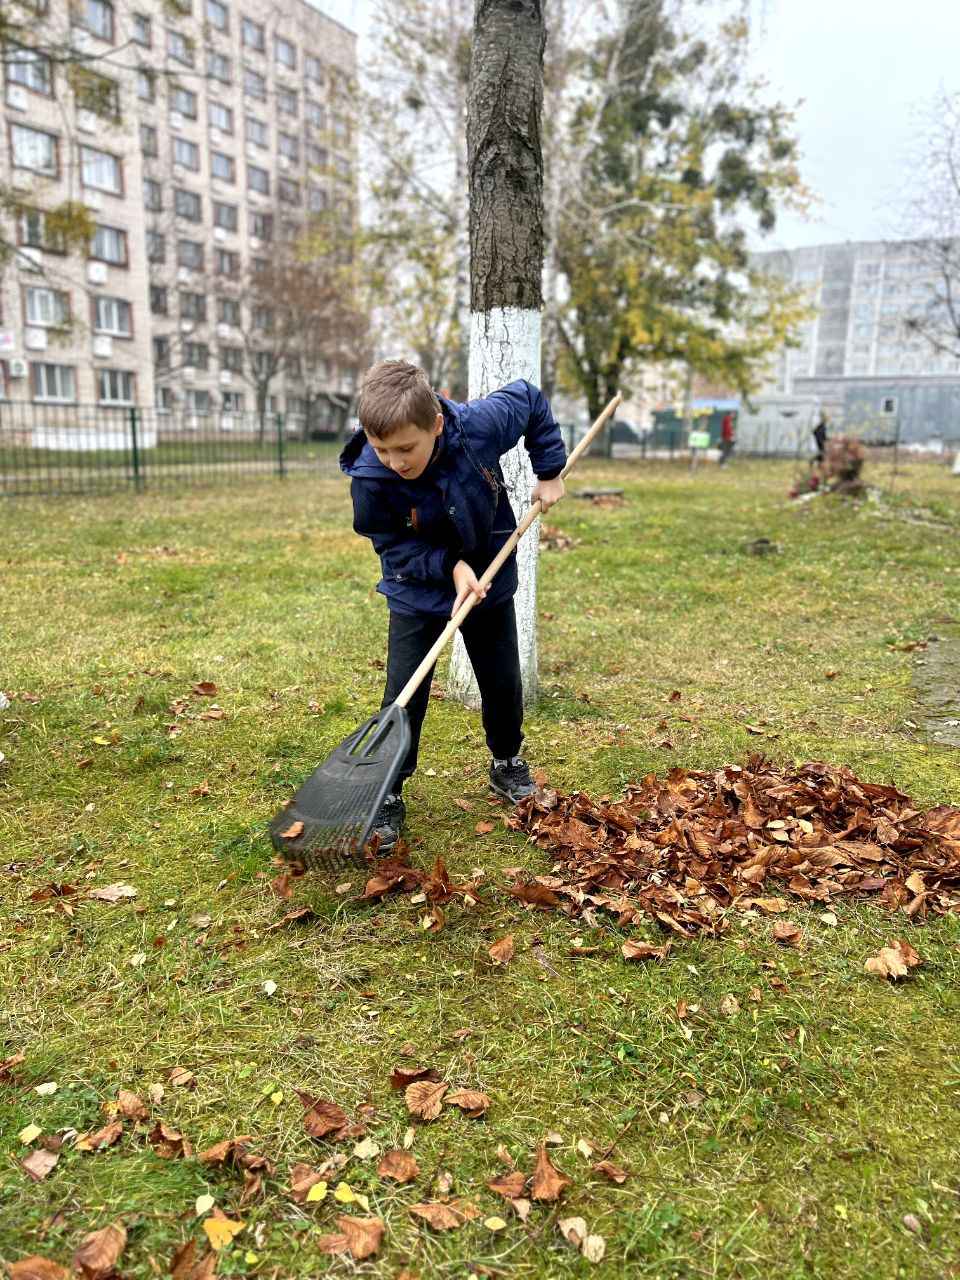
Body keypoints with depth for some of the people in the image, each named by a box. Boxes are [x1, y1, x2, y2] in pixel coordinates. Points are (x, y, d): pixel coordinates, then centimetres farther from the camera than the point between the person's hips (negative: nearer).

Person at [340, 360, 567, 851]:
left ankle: (507, 764, 37)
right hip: (417, 593, -2)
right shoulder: (370, 477, -29)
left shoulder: (480, 423, -27)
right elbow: (393, 544, -15)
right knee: (403, 697, -6)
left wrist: (549, 471, -5)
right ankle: (387, 793, 12)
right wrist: (450, 565, -28)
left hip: (489, 580, 2)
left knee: (504, 684, 11)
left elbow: (531, 400, -6)